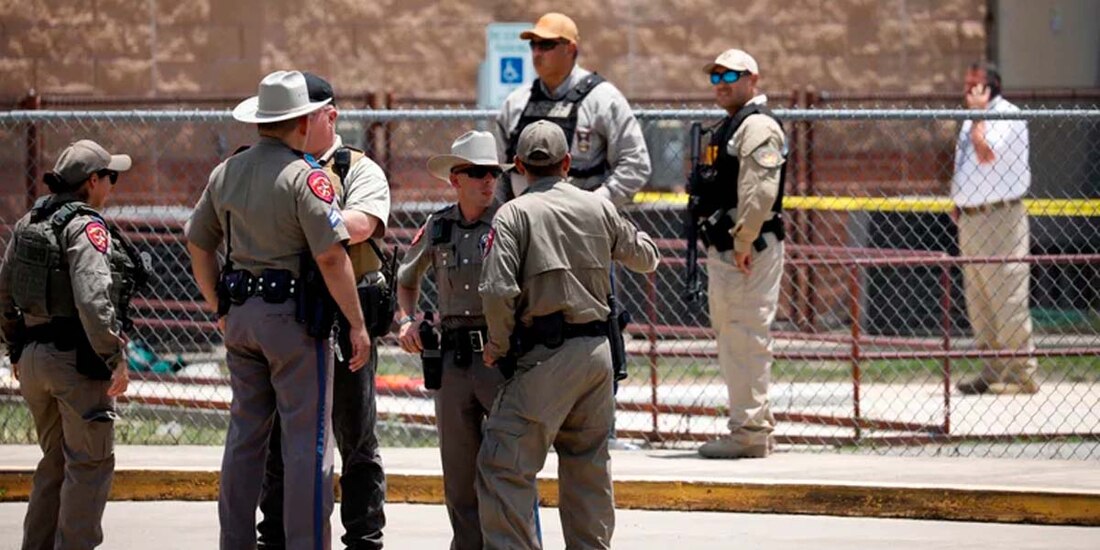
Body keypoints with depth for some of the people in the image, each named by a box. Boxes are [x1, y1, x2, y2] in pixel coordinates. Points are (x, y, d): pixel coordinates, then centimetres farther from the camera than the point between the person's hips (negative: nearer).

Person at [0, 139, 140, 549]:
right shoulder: (86, 228, -15)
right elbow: (92, 300, -24)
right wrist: (115, 358, -19)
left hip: (33, 358, 8)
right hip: (77, 361, -8)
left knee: (55, 461, 18)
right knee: (90, 463, 0)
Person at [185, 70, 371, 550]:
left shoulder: (226, 173, 9)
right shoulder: (305, 177, -13)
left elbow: (198, 244, 16)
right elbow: (331, 257, -17)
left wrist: (220, 311, 23)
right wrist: (357, 325, -12)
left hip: (241, 315, 7)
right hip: (294, 317, -7)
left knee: (244, 434, 13)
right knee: (307, 439, -3)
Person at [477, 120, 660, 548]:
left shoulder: (515, 213, -5)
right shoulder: (600, 209, 9)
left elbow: (497, 291, -15)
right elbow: (646, 258, 25)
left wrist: (499, 346, 0)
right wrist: (633, 236, 46)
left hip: (545, 356, -6)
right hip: (598, 350, 6)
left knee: (504, 465, -7)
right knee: (589, 465, 17)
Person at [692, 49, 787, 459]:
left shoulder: (757, 126, -11)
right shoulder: (728, 127, 22)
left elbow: (760, 190, -22)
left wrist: (743, 242, -23)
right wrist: (716, 245, 18)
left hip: (750, 251, -11)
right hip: (722, 250, 11)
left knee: (746, 336, -11)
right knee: (730, 336, 14)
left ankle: (749, 431, -11)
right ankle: (756, 425, 21)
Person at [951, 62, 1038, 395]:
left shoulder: (1007, 115, -10)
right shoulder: (973, 120, 18)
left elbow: (987, 152, -23)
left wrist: (978, 113, -15)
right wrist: (958, 205, 16)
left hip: (999, 216, -10)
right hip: (970, 217, 10)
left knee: (1006, 297, -10)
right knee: (977, 302, 12)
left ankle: (1021, 374, -9)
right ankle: (993, 371, 19)